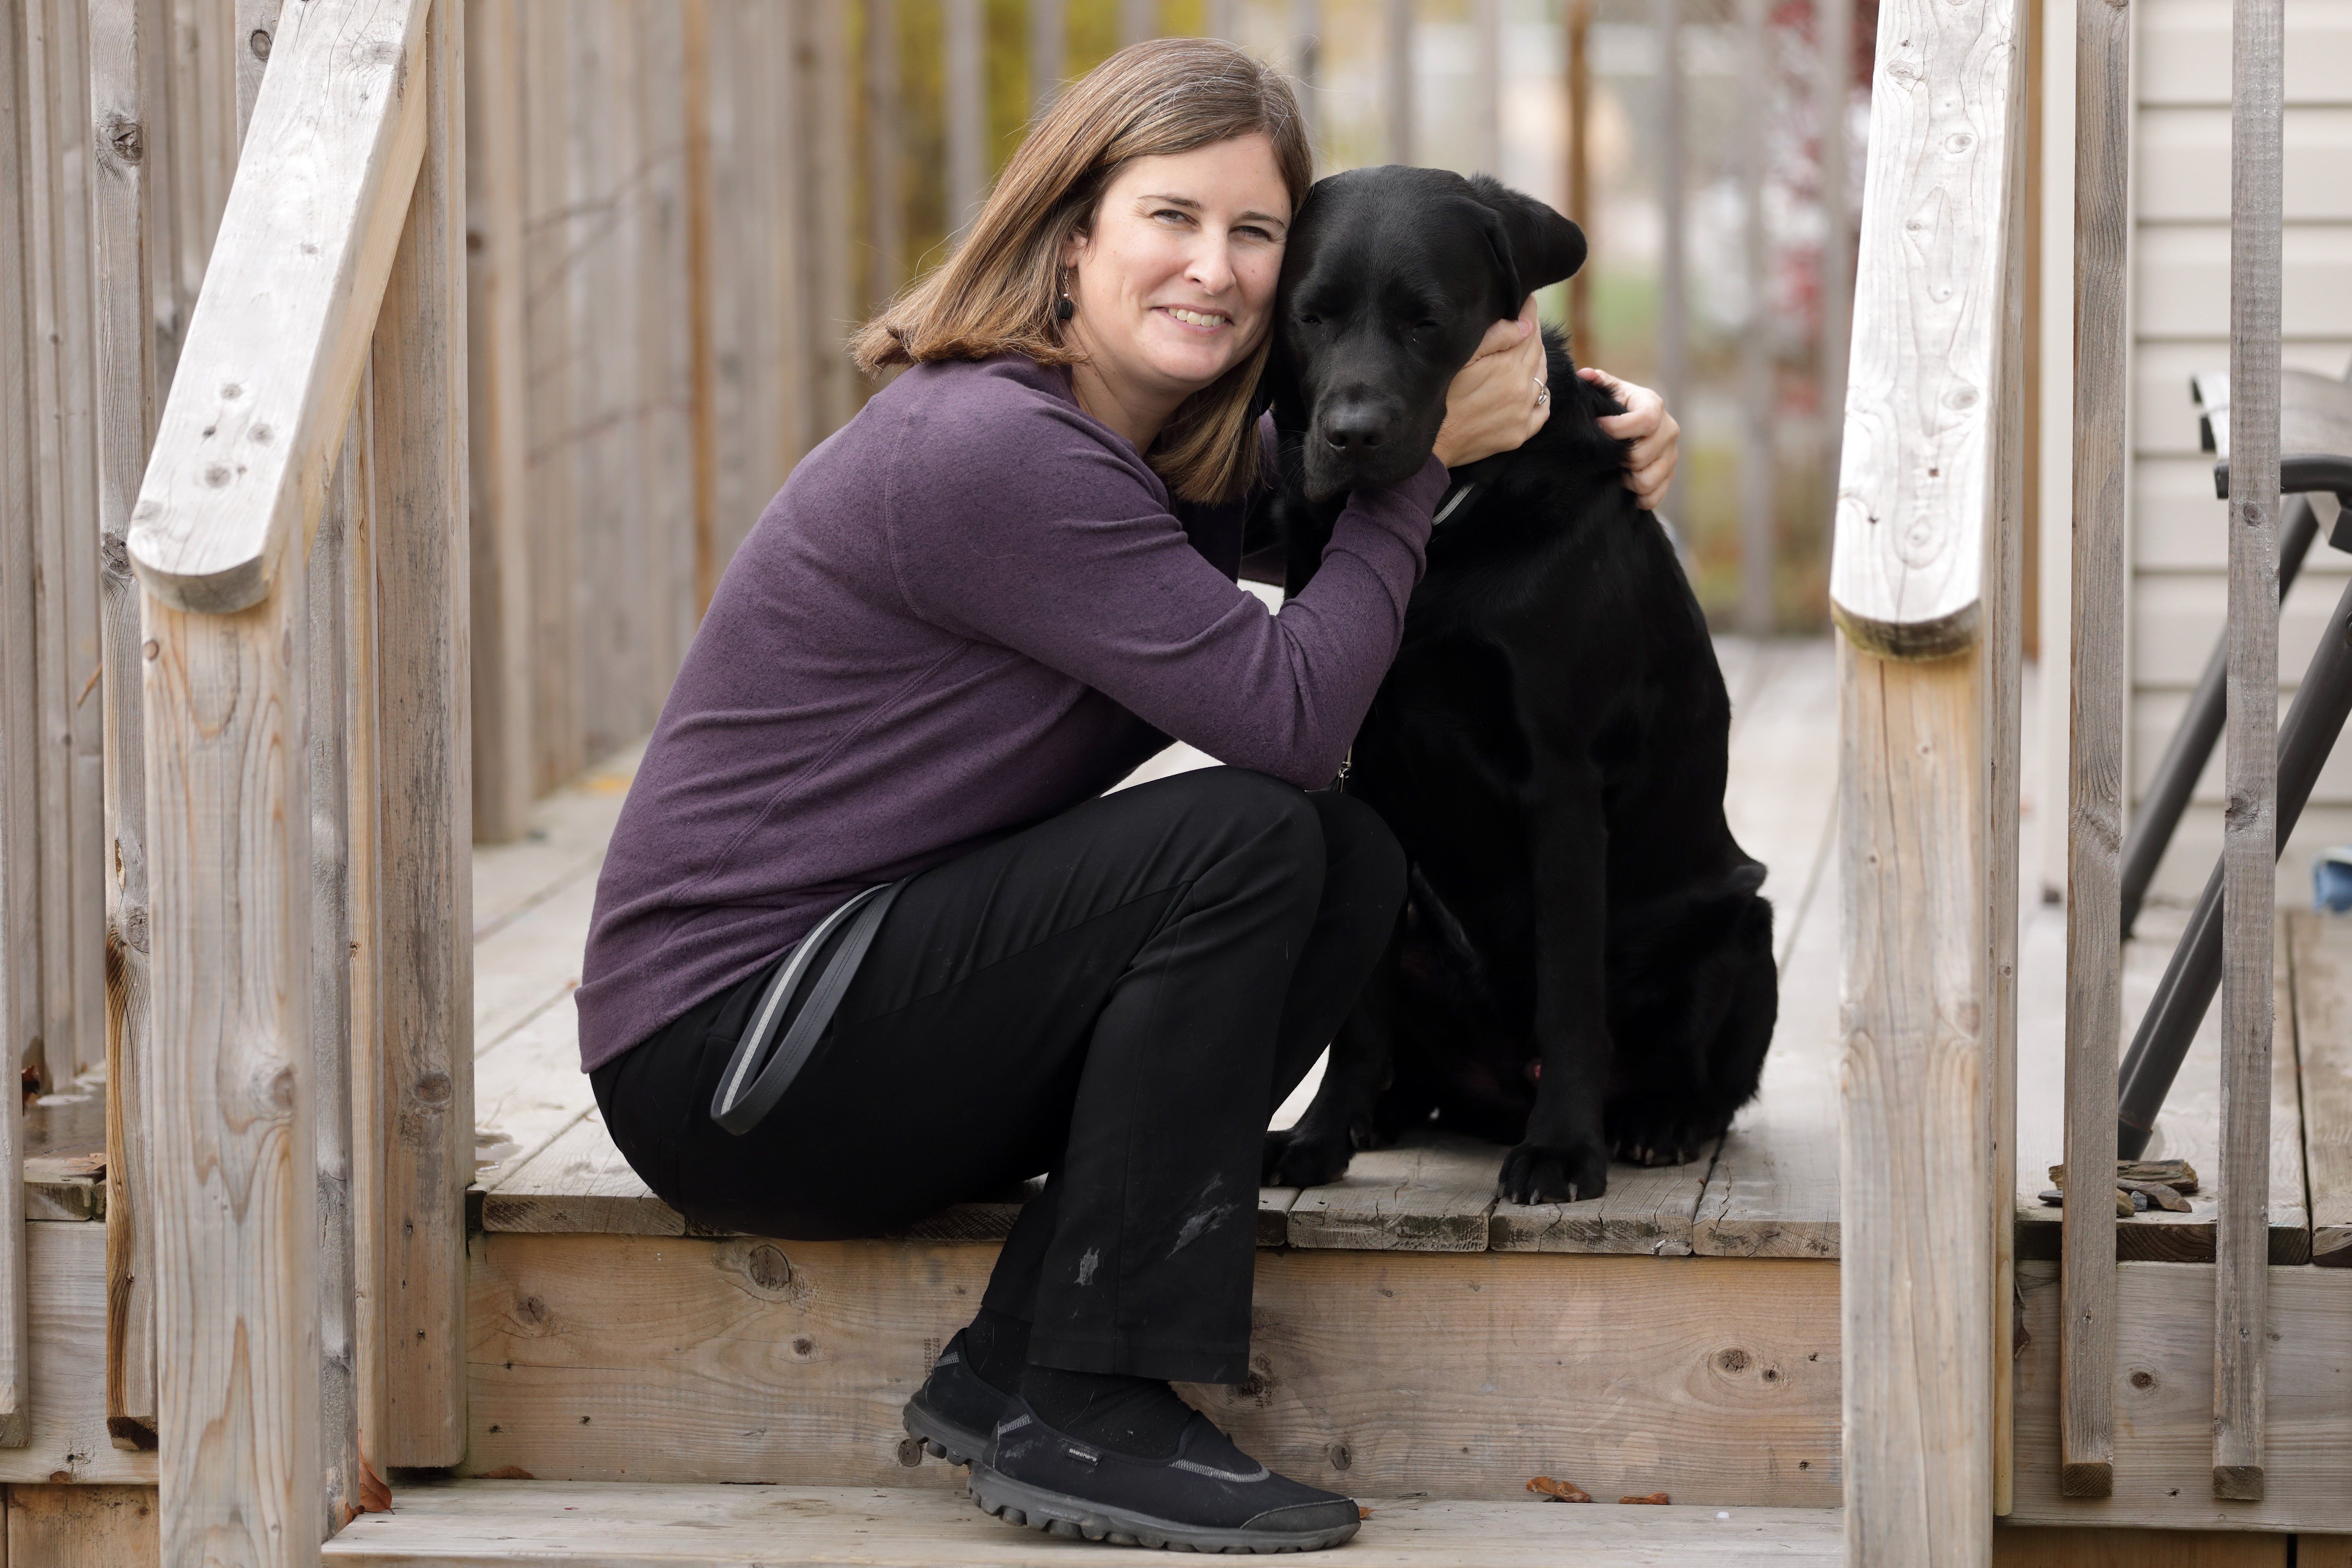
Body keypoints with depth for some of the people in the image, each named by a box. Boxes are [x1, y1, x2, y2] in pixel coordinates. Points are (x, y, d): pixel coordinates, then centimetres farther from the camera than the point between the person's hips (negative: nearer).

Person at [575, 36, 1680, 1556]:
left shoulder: (1180, 448, 8)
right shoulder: (994, 455, -22)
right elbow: (1293, 716, -22)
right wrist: (1423, 456, -12)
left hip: (852, 1003, 9)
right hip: (722, 1057, -9)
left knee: (1355, 865, -3)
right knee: (1247, 839, -21)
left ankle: (1010, 1371, -3)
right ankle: (1083, 1416, -16)